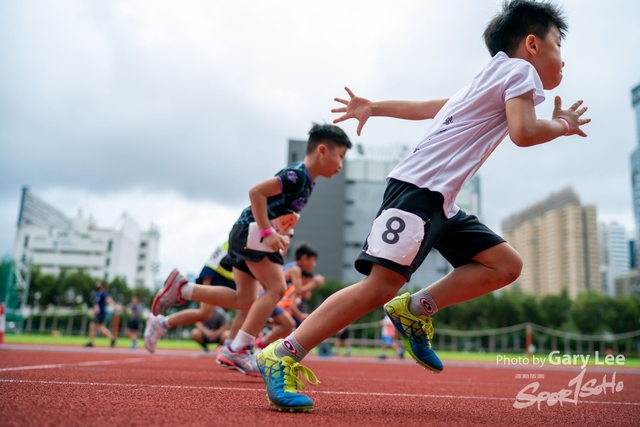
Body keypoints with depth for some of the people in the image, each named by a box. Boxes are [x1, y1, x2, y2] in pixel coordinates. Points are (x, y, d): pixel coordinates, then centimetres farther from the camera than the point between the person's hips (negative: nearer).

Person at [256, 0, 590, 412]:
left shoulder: (492, 80, 27)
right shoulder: (521, 69, 2)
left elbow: (426, 107, 30)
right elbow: (523, 132, -14)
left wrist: (374, 107, 33)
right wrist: (562, 124, 5)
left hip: (440, 202, 10)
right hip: (418, 188, -10)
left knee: (506, 264, 6)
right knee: (381, 285, -19)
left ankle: (415, 310, 3)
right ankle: (282, 356, -14)